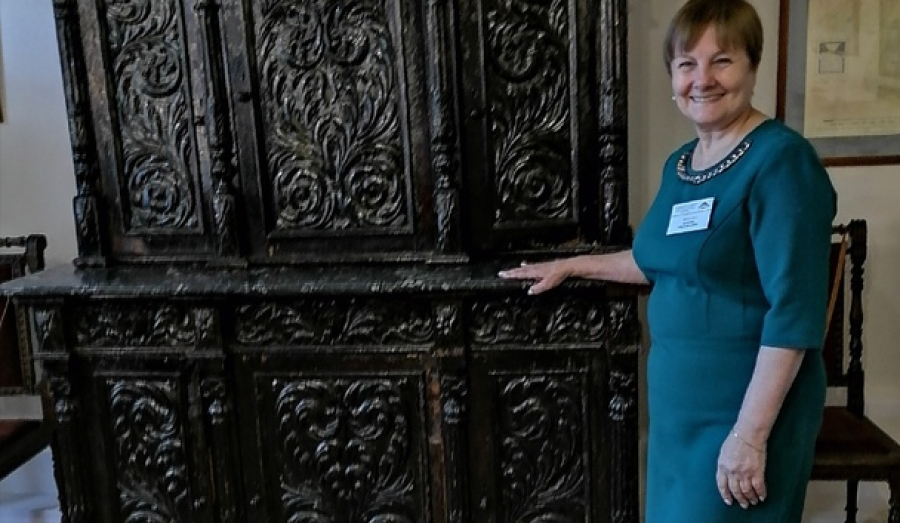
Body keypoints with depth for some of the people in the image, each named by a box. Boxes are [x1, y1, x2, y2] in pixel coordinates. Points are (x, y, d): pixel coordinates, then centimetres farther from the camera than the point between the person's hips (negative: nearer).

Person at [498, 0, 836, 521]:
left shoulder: (781, 160, -17)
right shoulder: (680, 163, 7)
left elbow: (794, 312, -21)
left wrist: (750, 434, -23)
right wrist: (570, 266, 24)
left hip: (745, 409, -7)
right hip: (678, 399, 8)